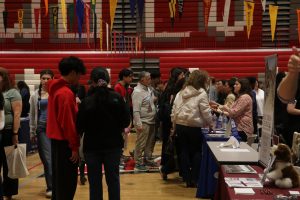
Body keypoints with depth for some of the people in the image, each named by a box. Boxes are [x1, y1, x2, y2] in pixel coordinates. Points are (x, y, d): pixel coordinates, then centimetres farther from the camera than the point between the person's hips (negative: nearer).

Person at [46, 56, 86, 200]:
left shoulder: (55, 89, 10)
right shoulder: (66, 93, -19)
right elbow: (68, 122, -20)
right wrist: (74, 146, -16)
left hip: (56, 139, 10)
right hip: (64, 142, -10)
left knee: (59, 178, 17)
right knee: (68, 181, -3)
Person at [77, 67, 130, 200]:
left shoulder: (86, 102, -11)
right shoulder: (117, 98, -7)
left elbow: (80, 127, -8)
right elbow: (126, 121, -3)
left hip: (92, 146, -1)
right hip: (113, 144, 2)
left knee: (95, 181, 9)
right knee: (113, 178, 14)